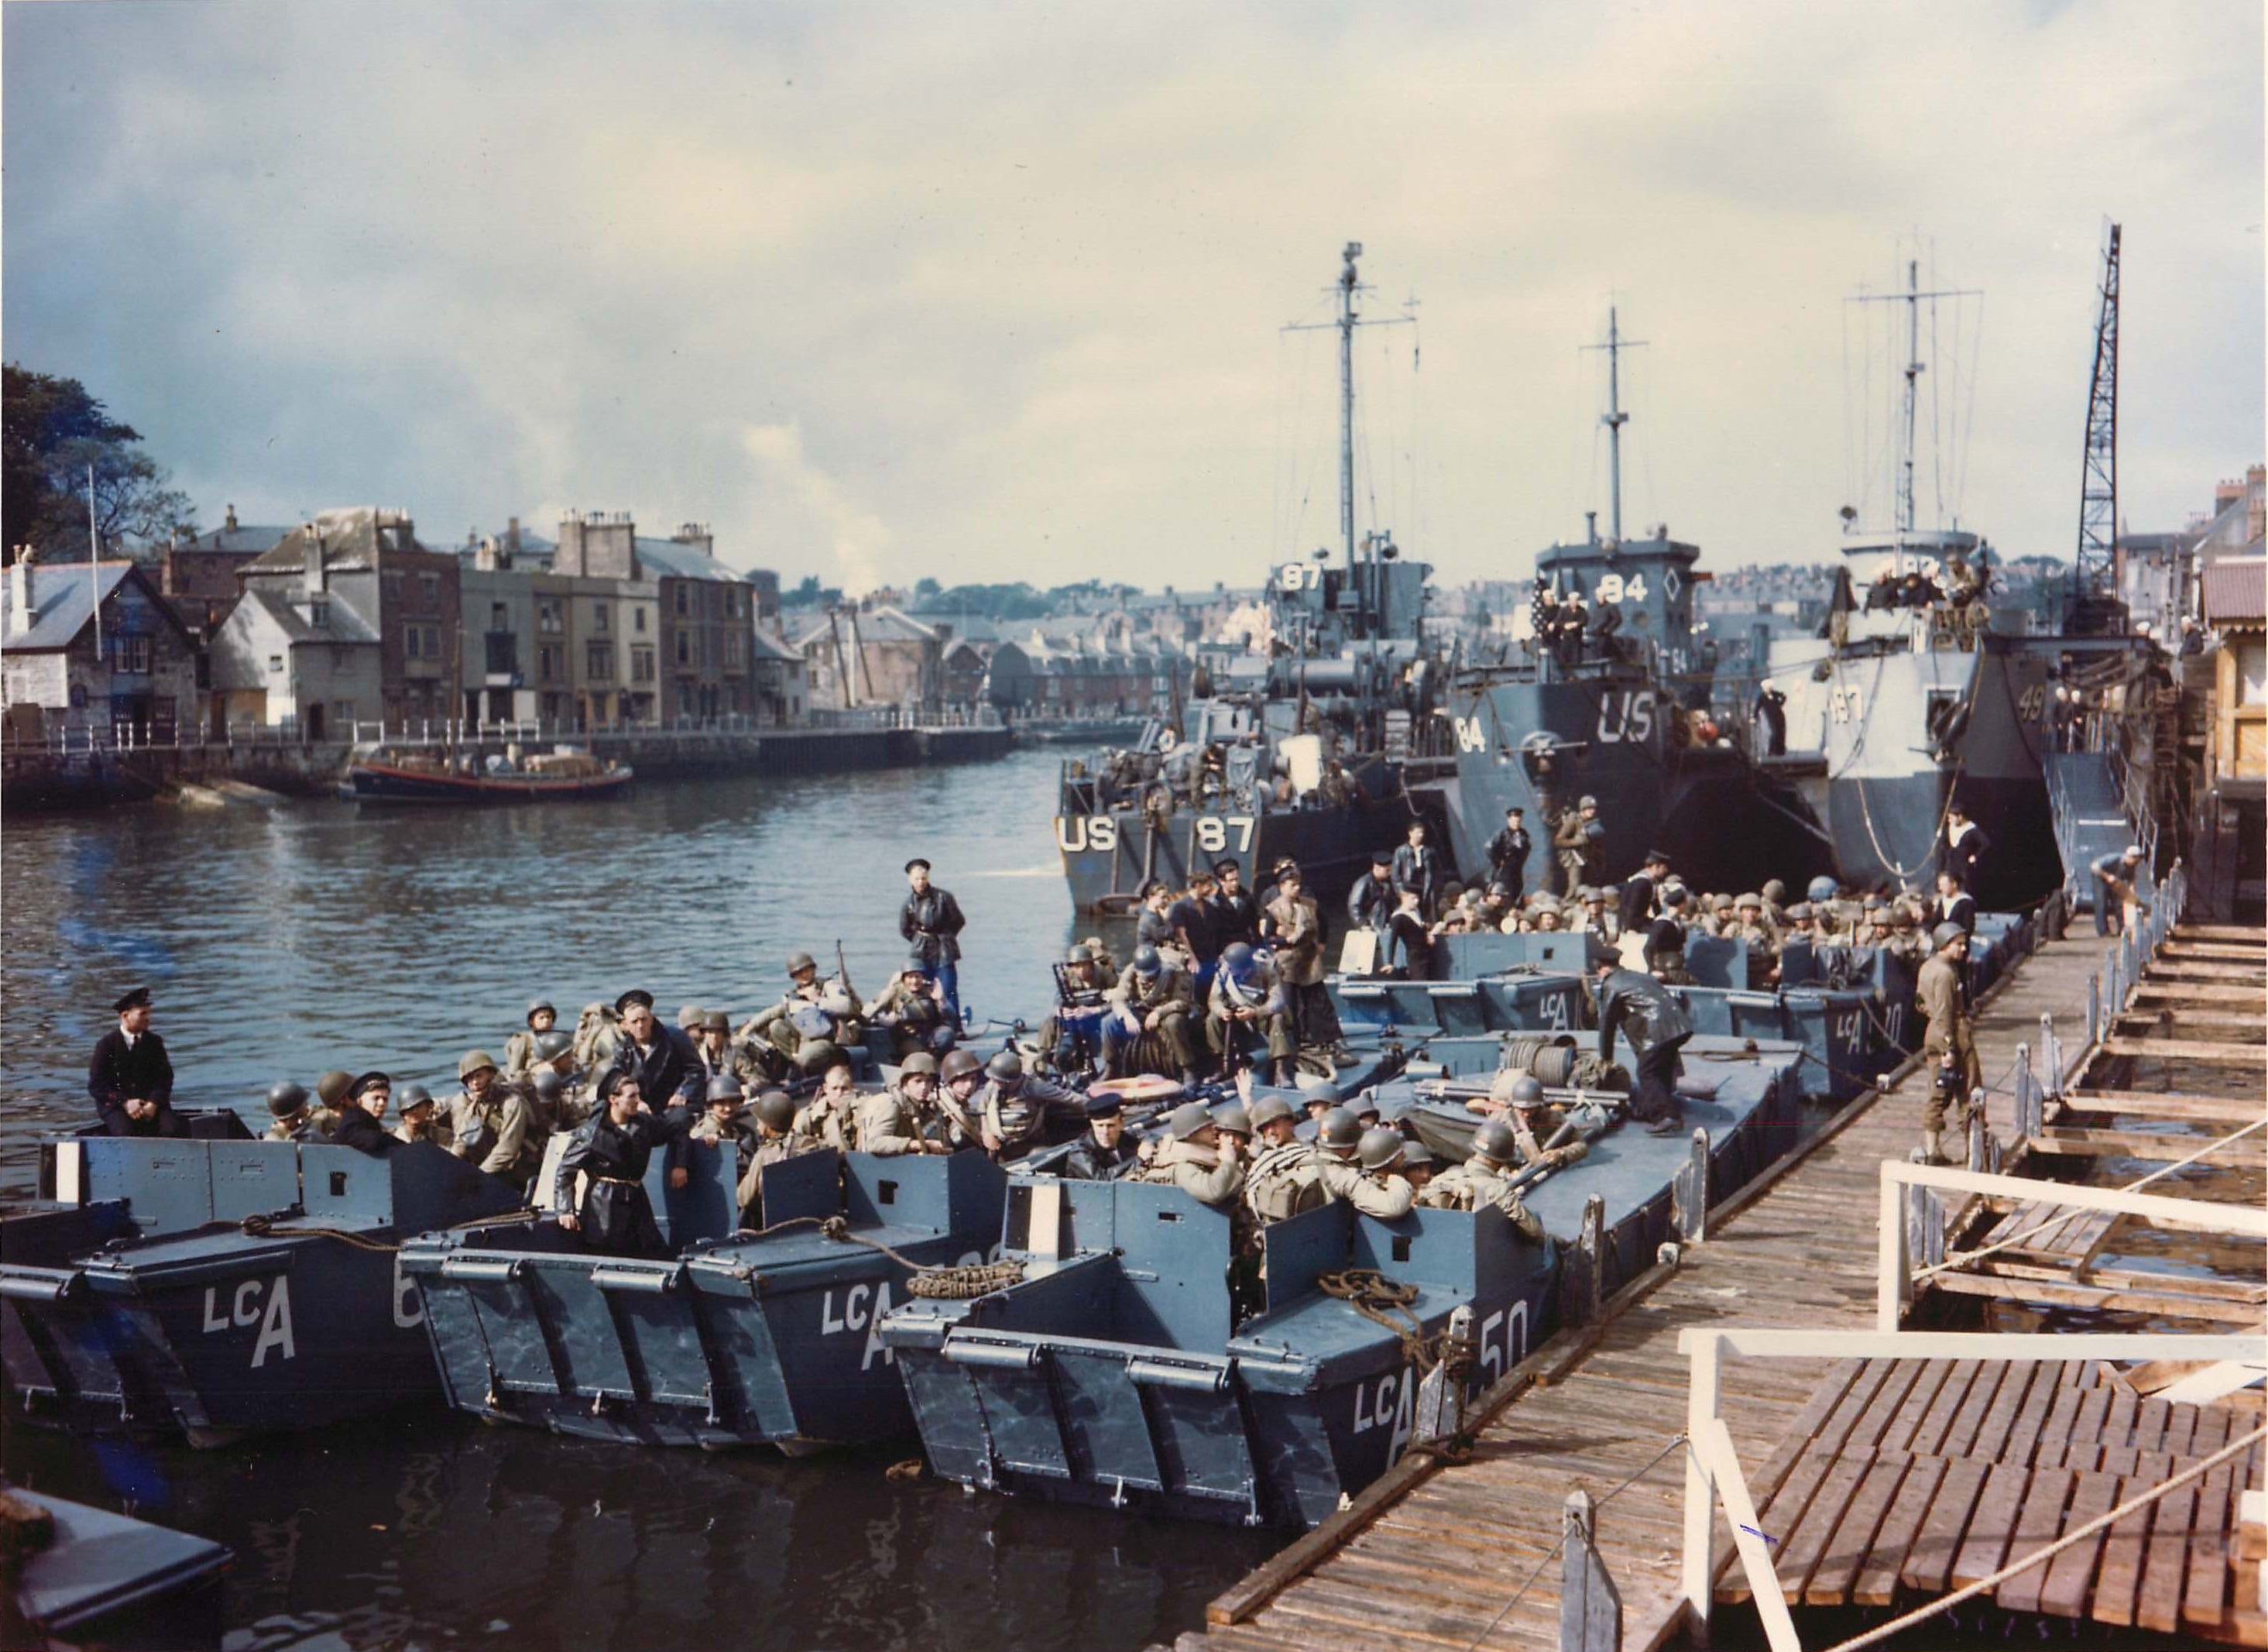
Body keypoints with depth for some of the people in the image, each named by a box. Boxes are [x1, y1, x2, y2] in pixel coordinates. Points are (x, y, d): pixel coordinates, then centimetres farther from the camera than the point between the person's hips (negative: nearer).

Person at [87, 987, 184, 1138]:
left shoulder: (154, 1042, 9)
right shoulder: (106, 1044, 1)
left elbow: (164, 1078, 6)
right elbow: (96, 1085, -3)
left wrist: (153, 1104, -12)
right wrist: (125, 1103, -16)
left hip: (151, 1103, 2)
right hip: (115, 1103, -2)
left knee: (173, 1130, -26)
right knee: (126, 1133, -33)